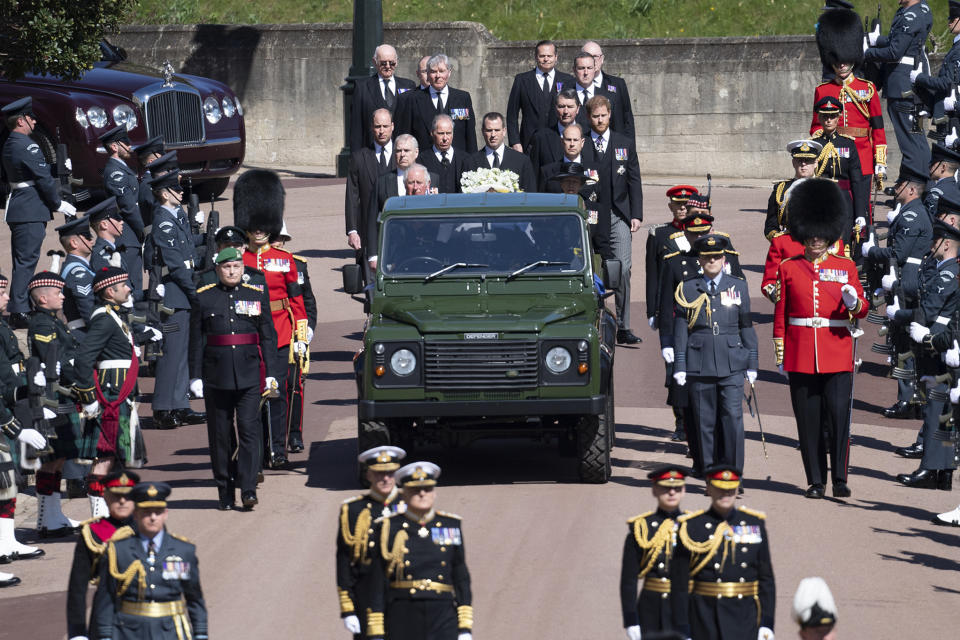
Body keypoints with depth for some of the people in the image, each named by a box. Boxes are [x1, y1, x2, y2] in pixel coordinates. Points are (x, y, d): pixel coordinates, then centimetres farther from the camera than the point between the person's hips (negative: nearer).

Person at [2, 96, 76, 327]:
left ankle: (19, 310, 17)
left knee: (22, 262, 13)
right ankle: (19, 313, -11)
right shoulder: (27, 146, -16)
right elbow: (43, 178, -17)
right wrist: (59, 204, -5)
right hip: (31, 211, -10)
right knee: (26, 261, -9)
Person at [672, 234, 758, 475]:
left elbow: (747, 326, 10)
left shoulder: (739, 287, 8)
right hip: (700, 367, 0)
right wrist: (680, 366, 2)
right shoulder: (687, 290, 6)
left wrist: (752, 364, 7)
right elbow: (681, 329, 6)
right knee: (705, 423, 2)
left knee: (733, 417, -9)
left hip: (731, 366, 0)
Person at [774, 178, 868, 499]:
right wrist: (779, 351, 4)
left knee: (839, 416, -8)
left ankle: (840, 479, -2)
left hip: (837, 355, -1)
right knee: (808, 421, 2)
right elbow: (780, 313, 9)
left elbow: (862, 308, 7)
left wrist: (854, 304, -17)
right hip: (800, 357, 1)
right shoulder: (789, 268, 7)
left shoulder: (846, 267, 7)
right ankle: (815, 480, 10)